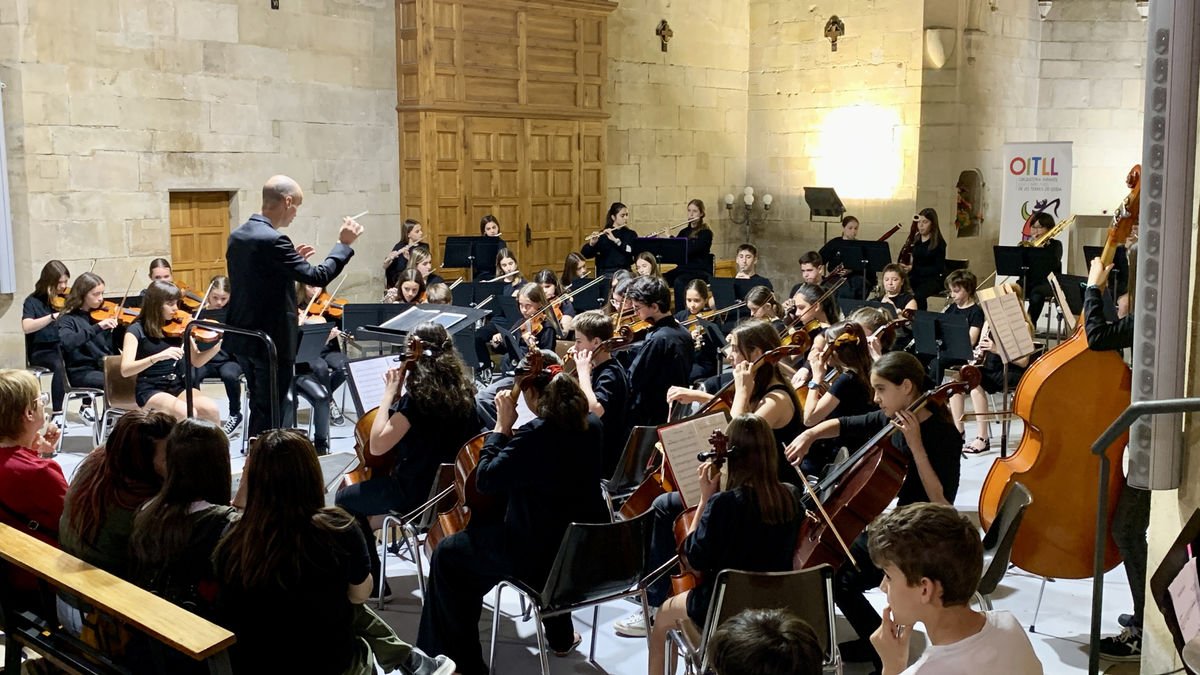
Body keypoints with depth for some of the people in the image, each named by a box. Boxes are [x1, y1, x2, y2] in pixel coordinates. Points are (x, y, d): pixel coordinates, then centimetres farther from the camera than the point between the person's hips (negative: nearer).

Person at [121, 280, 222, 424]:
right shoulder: (137, 330, -7)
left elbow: (196, 361, 6)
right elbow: (125, 370, -19)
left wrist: (216, 347, -14)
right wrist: (158, 356, -32)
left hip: (178, 386, 4)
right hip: (150, 390, -4)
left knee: (211, 410, -24)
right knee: (188, 414, -32)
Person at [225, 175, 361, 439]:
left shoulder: (237, 236, 6)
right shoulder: (273, 240, -22)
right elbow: (317, 277, -21)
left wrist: (292, 258, 14)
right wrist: (344, 244, -10)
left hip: (243, 338, 9)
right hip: (272, 341, -9)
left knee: (259, 407, 20)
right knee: (271, 414, 1)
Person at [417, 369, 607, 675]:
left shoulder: (536, 435, -24)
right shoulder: (591, 424, 0)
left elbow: (486, 481, -17)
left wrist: (502, 427, -9)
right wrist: (512, 432, 11)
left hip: (540, 553, -8)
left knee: (446, 555, 9)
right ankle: (561, 636, 47)